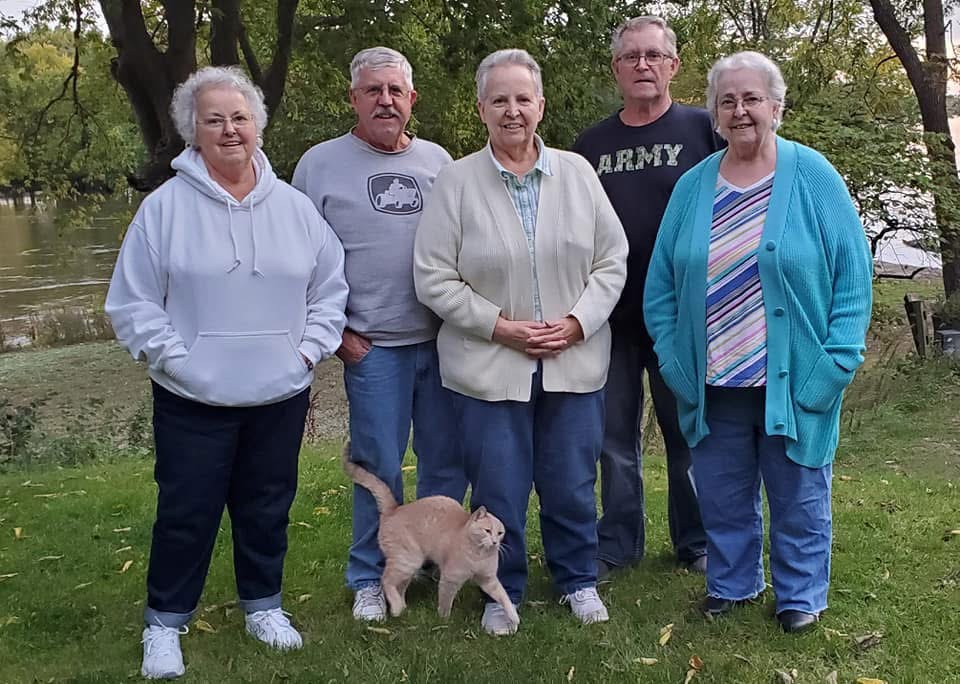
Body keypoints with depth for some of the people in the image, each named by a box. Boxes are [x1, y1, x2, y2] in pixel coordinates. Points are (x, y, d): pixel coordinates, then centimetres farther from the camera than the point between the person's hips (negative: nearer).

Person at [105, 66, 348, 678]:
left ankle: (263, 604, 35)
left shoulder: (295, 207, 4)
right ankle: (165, 622, 23)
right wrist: (177, 358, -11)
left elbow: (331, 288, 11)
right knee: (187, 512, 5)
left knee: (268, 506, 15)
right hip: (193, 401, -3)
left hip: (280, 395, 3)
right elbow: (133, 302, -4)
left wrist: (309, 350, 1)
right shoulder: (165, 207, -6)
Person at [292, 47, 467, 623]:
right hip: (373, 346, -3)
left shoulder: (439, 161, 11)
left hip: (445, 338, 4)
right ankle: (370, 580, 20)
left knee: (449, 460, 11)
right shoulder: (321, 164, 1)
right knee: (380, 469, 2)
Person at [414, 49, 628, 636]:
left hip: (574, 362, 2)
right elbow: (434, 278, -5)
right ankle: (502, 591, 28)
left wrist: (576, 323, -9)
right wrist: (501, 326, -12)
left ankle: (579, 580, 34)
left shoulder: (578, 173, 3)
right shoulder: (457, 181, -4)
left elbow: (612, 260, 5)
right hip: (491, 366, -2)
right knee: (499, 490, 7)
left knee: (572, 486, 13)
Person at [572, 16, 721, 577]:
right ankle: (618, 543, 24)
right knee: (616, 437, 11)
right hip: (611, 317, 3)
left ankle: (698, 543, 24)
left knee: (689, 436, 9)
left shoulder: (703, 130, 0)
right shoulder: (591, 145, 9)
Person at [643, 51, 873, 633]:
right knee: (722, 494, 15)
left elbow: (853, 271, -6)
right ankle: (731, 582, 36)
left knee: (798, 493, 11)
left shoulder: (813, 176, -5)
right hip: (714, 385, 3)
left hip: (792, 380, -3)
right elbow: (661, 281, 7)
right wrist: (673, 358, -1)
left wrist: (835, 363, -12)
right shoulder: (693, 186, 4)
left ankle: (801, 594, 30)